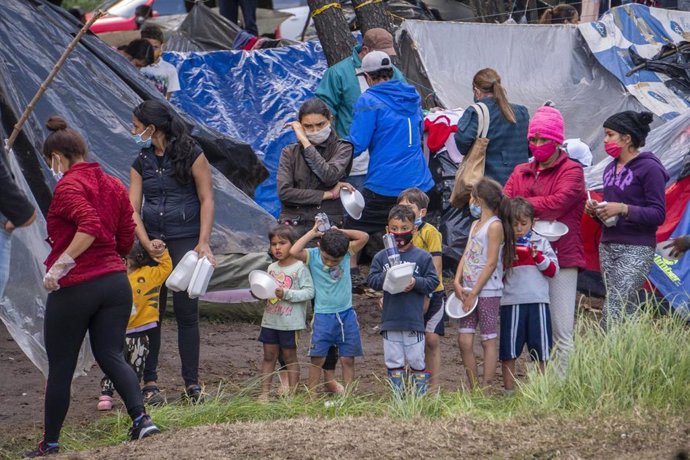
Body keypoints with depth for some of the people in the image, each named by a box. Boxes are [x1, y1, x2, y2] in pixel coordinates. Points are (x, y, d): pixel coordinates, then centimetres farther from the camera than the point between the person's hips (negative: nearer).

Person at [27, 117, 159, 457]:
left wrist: (61, 264, -23)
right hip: (116, 282, 6)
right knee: (110, 355, 8)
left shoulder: (67, 187, -11)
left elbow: (90, 225, -26)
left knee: (60, 367, 5)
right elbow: (126, 240, 13)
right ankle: (141, 418, -14)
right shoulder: (113, 186, 11)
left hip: (74, 288, -6)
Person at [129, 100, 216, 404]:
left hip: (186, 240, -4)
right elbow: (133, 209, 4)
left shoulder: (191, 155, -3)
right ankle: (149, 381, 7)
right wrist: (146, 243, -12)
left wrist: (203, 242, -12)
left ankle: (192, 383, 5)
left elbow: (206, 200, -4)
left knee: (186, 312, -3)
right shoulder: (141, 163, 10)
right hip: (153, 243, 4)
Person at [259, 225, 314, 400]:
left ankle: (293, 393, 9)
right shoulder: (272, 268, 10)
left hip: (291, 322, -6)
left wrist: (286, 294, -24)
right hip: (270, 320, 6)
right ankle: (264, 392, 11)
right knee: (269, 356, 8)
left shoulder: (300, 268, -10)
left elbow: (309, 292, -16)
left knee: (290, 356, 3)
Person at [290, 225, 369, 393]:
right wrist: (312, 233, -16)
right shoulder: (312, 256, -9)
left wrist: (339, 232, -8)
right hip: (323, 315, -2)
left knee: (348, 359, 6)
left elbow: (364, 237, -7)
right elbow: (294, 252, -26)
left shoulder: (347, 253, -2)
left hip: (346, 314, 2)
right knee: (317, 358, -1)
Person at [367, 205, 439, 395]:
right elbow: (371, 280, 1)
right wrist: (385, 277, -17)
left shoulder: (422, 257, 0)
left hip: (414, 320, -2)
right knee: (393, 361, 7)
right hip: (390, 320, 2)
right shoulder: (381, 257, 5)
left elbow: (433, 281, -1)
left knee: (416, 360, 3)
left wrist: (416, 283, -16)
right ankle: (397, 396, 15)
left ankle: (420, 392, 13)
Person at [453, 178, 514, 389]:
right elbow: (466, 256, 12)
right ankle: (474, 389, 9)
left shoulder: (495, 226, -9)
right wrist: (457, 282, -4)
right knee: (464, 341, 3)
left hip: (488, 291, -8)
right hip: (470, 291, 8)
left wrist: (474, 293, -15)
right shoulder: (475, 225, 17)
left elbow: (491, 263, -14)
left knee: (488, 340, -2)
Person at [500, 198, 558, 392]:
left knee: (541, 352, 5)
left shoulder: (541, 243, 7)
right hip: (511, 302, 0)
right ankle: (509, 390, 11)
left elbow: (553, 270, 3)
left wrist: (537, 256, -10)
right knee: (508, 352, 3)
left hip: (537, 302, 0)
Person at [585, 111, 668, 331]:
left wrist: (623, 209, -21)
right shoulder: (611, 169, 16)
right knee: (628, 312, 8)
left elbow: (658, 214, -11)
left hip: (636, 250, -8)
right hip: (608, 247, 8)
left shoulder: (649, 168, -8)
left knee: (613, 312, -18)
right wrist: (596, 210, 4)